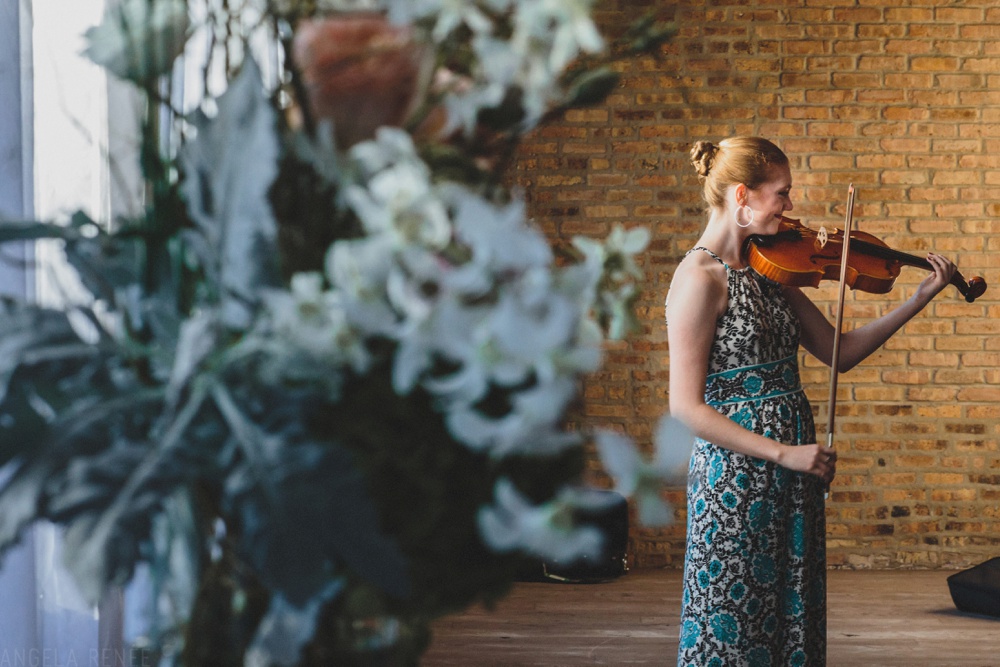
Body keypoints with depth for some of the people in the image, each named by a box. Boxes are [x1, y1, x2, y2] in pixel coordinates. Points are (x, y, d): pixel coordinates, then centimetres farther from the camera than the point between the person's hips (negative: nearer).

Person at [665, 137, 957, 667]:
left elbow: (839, 352, 13)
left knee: (790, 622, 12)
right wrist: (783, 453, -20)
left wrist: (919, 299, 7)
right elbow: (686, 406, -18)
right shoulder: (701, 279, -15)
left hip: (790, 479, 8)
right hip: (735, 478, -8)